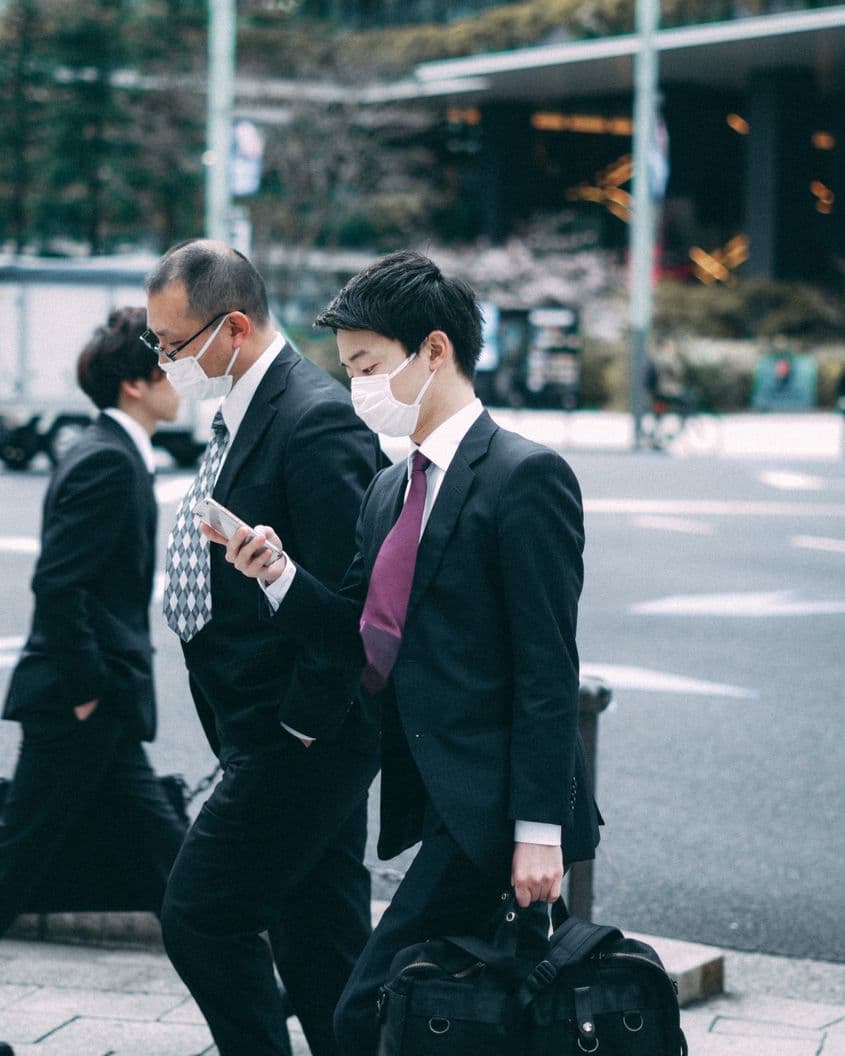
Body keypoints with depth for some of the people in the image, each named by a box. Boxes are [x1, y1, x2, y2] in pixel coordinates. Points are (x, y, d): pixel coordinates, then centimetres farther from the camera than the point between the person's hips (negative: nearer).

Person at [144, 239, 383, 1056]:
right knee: (318, 939, 13)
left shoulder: (316, 420, -18)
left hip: (297, 740, -10)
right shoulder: (243, 413, 13)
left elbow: (343, 593, -21)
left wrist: (308, 721, -16)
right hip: (277, 738, 10)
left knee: (200, 914, -6)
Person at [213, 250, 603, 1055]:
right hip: (436, 800, 8)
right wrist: (279, 575, -4)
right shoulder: (390, 492, 16)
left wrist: (539, 829, -19)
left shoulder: (524, 477, -10)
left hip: (492, 807, -8)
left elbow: (547, 668, -15)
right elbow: (363, 639, 12)